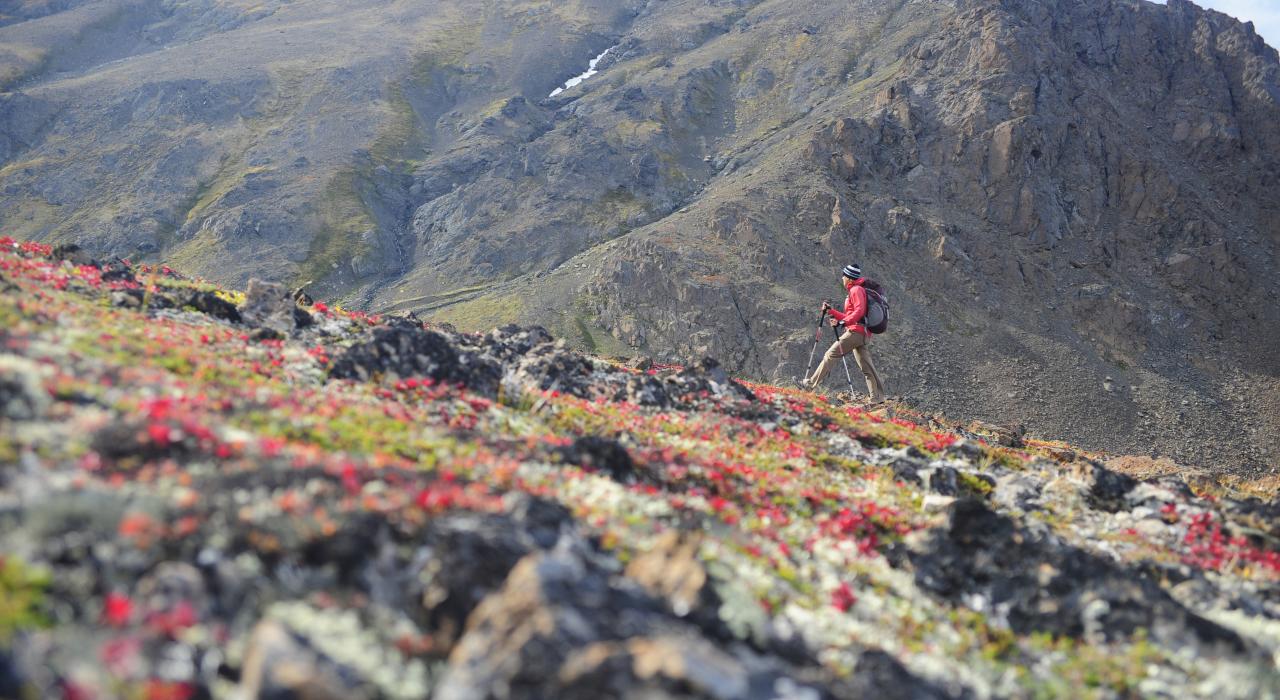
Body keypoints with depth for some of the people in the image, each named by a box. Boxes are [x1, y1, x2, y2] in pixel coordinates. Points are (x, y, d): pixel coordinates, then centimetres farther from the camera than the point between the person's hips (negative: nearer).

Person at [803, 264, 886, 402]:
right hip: (864, 335, 10)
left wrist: (843, 322, -26)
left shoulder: (856, 290, -5)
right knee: (866, 367, 4)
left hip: (856, 332, -10)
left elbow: (859, 311, -19)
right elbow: (849, 316, 30)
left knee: (831, 354, -8)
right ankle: (877, 398, -1)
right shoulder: (855, 290, 26)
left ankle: (812, 384, -8)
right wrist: (831, 311, 28)